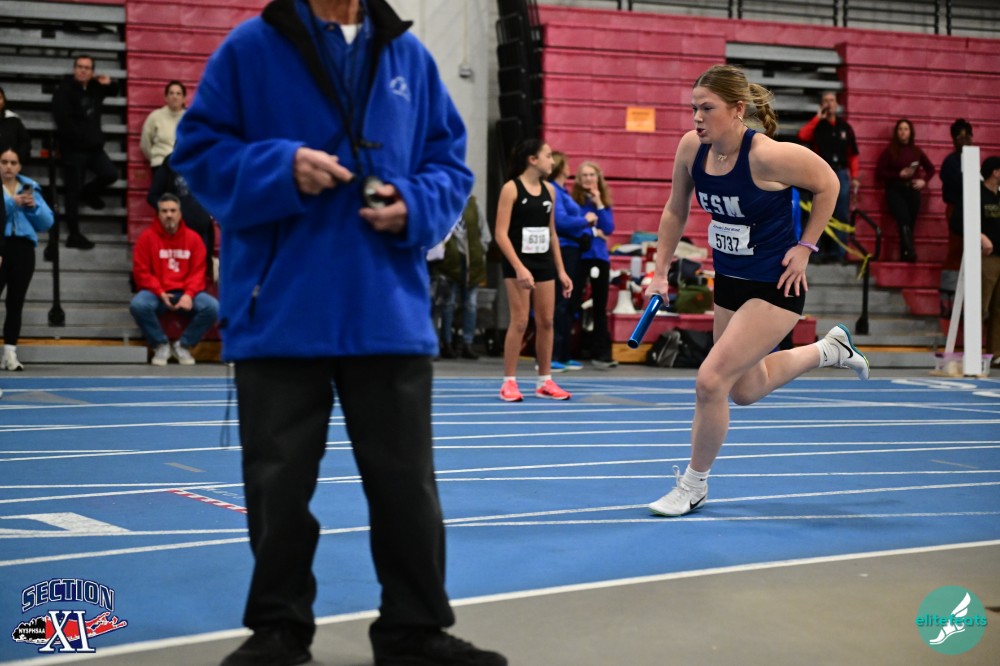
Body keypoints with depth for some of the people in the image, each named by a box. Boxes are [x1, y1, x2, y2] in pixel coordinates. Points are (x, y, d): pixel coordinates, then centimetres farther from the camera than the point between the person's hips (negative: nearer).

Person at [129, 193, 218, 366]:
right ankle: (161, 345, -10)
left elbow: (198, 272, 2)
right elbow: (141, 271, -2)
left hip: (185, 294, 1)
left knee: (213, 307, -25)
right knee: (138, 305, -34)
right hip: (156, 293, -1)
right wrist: (160, 293, -15)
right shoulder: (147, 237, 1)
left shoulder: (193, 238, 5)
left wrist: (189, 295, -16)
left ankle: (183, 345, -5)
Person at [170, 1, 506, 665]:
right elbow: (199, 149, 0)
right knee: (278, 483, 7)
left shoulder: (410, 56, 8)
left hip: (390, 312, 2)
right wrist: (280, 168, -17)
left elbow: (450, 163, 13)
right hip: (280, 313, -2)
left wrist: (415, 207, -9)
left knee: (407, 481, 7)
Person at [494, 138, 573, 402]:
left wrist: (561, 271, 13)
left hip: (544, 262, 6)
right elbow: (501, 234, -13)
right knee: (520, 322, -7)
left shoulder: (549, 190, 10)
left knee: (546, 321, 6)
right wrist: (519, 268, -21)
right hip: (519, 263, -6)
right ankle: (509, 382, 1)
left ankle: (545, 381, 15)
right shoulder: (511, 188, -9)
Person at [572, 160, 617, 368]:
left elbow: (609, 228, -1)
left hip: (600, 256, 5)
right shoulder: (573, 199, -3)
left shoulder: (605, 202, 10)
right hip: (579, 255, -5)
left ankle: (601, 353, 13)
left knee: (600, 306, 8)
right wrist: (592, 231, -9)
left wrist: (599, 204, -7)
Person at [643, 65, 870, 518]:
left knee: (711, 380, -15)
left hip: (775, 287, -7)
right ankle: (828, 350, 46)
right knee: (745, 391, 21)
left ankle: (694, 485, 6)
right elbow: (675, 212, 7)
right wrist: (660, 272, 4)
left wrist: (804, 247, -11)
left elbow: (828, 184, -10)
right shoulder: (691, 148, -9)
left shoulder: (767, 156, -27)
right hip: (729, 281, 8)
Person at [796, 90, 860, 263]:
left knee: (841, 216, -1)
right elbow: (802, 135, -17)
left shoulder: (845, 126, 11)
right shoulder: (817, 125, 5)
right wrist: (818, 118, -12)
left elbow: (853, 154, 11)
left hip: (841, 174, 2)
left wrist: (854, 177, 3)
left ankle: (838, 253, 2)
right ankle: (821, 252, 1)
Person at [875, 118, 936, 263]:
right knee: (904, 221, -23)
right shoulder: (889, 151, 1)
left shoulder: (916, 151, 11)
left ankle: (905, 256, 2)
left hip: (912, 191, 4)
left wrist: (923, 181, 3)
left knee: (910, 223, -2)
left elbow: (930, 168, 22)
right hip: (895, 191, -4)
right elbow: (879, 172, -4)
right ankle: (910, 252, -36)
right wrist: (899, 175, -14)